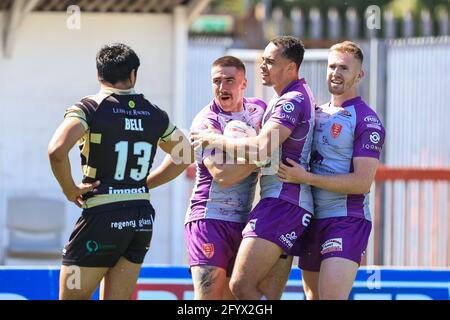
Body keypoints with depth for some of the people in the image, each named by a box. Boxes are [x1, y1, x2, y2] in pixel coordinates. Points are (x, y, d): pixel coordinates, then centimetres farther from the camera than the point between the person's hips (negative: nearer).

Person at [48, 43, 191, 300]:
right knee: (117, 299, 10)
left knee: (72, 298, 0)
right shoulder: (155, 115, 9)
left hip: (102, 217, -6)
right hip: (143, 219, 6)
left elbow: (57, 151, -24)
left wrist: (70, 190, -8)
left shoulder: (89, 109, -8)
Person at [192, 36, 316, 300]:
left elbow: (262, 150, -22)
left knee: (241, 286, -18)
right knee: (267, 295, 5)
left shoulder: (292, 100, -10)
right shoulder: (301, 95, 23)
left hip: (282, 203, -11)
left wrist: (214, 140, -11)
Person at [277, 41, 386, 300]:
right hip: (313, 220, 8)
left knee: (332, 296, -21)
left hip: (347, 219, -8)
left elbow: (362, 182, -16)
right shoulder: (318, 114, 16)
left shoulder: (367, 121, -8)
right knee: (313, 297, 9)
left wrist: (305, 177, -18)